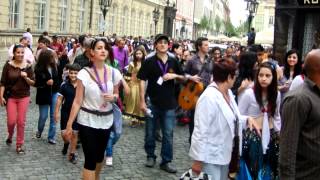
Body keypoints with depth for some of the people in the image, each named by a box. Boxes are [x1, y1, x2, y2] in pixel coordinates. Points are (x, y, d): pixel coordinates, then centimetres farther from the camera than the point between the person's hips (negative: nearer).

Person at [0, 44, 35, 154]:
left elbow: (33, 83, 0)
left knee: (21, 122, 2)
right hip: (11, 97, 0)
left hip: (24, 97, 1)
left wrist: (26, 77, -18)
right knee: (11, 121, -1)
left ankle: (20, 145, 15)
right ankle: (10, 136, 32)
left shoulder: (28, 66, -2)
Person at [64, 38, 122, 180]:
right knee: (90, 158, -6)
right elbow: (77, 102, -10)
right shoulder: (84, 74, -12)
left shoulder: (114, 73, -3)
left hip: (106, 121, 4)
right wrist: (69, 124, -12)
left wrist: (113, 97, -11)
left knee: (99, 155, 20)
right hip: (87, 121, -4)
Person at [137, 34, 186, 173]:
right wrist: (142, 101, -12)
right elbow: (142, 81, -6)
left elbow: (183, 78, 13)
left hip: (169, 103, 2)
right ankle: (150, 156, 29)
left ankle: (166, 161, 14)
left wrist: (174, 75, -9)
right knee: (150, 132, 11)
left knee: (168, 133, 4)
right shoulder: (149, 62, -4)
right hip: (152, 102, -2)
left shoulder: (173, 62, 4)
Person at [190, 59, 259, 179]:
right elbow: (201, 131, -24)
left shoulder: (228, 93, 4)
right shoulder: (209, 98, -24)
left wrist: (247, 119, -5)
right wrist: (198, 160, -21)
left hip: (223, 154, 9)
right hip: (210, 157, -9)